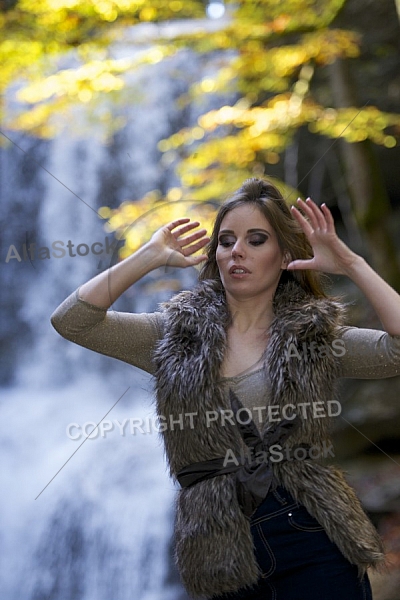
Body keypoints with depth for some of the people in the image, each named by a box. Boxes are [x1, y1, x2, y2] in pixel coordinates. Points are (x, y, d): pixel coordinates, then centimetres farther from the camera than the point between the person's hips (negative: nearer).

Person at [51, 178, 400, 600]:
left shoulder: (317, 336, 5)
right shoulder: (178, 332, 7)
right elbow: (71, 320, -2)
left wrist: (350, 264, -10)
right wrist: (150, 257, -2)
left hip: (314, 538, -1)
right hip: (223, 549, 1)